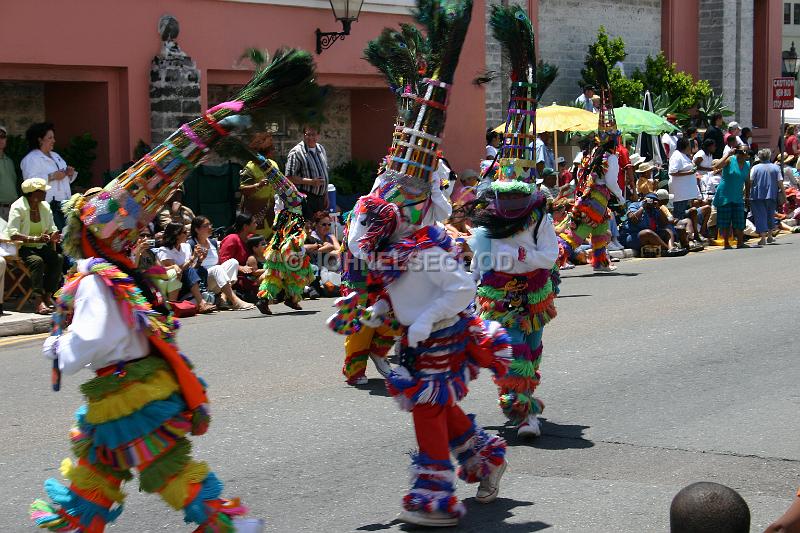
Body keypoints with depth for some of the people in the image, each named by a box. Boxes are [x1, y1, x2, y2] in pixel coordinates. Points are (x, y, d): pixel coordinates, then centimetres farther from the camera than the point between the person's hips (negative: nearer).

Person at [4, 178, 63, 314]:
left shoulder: (45, 206, 8)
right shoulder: (18, 207, -11)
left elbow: (52, 229, 14)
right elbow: (12, 234, -22)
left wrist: (53, 236, -13)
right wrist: (36, 239, -33)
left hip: (41, 247, 6)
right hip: (23, 248, -6)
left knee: (59, 258, -22)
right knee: (37, 261, -34)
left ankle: (48, 296, -16)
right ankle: (39, 301, -35)